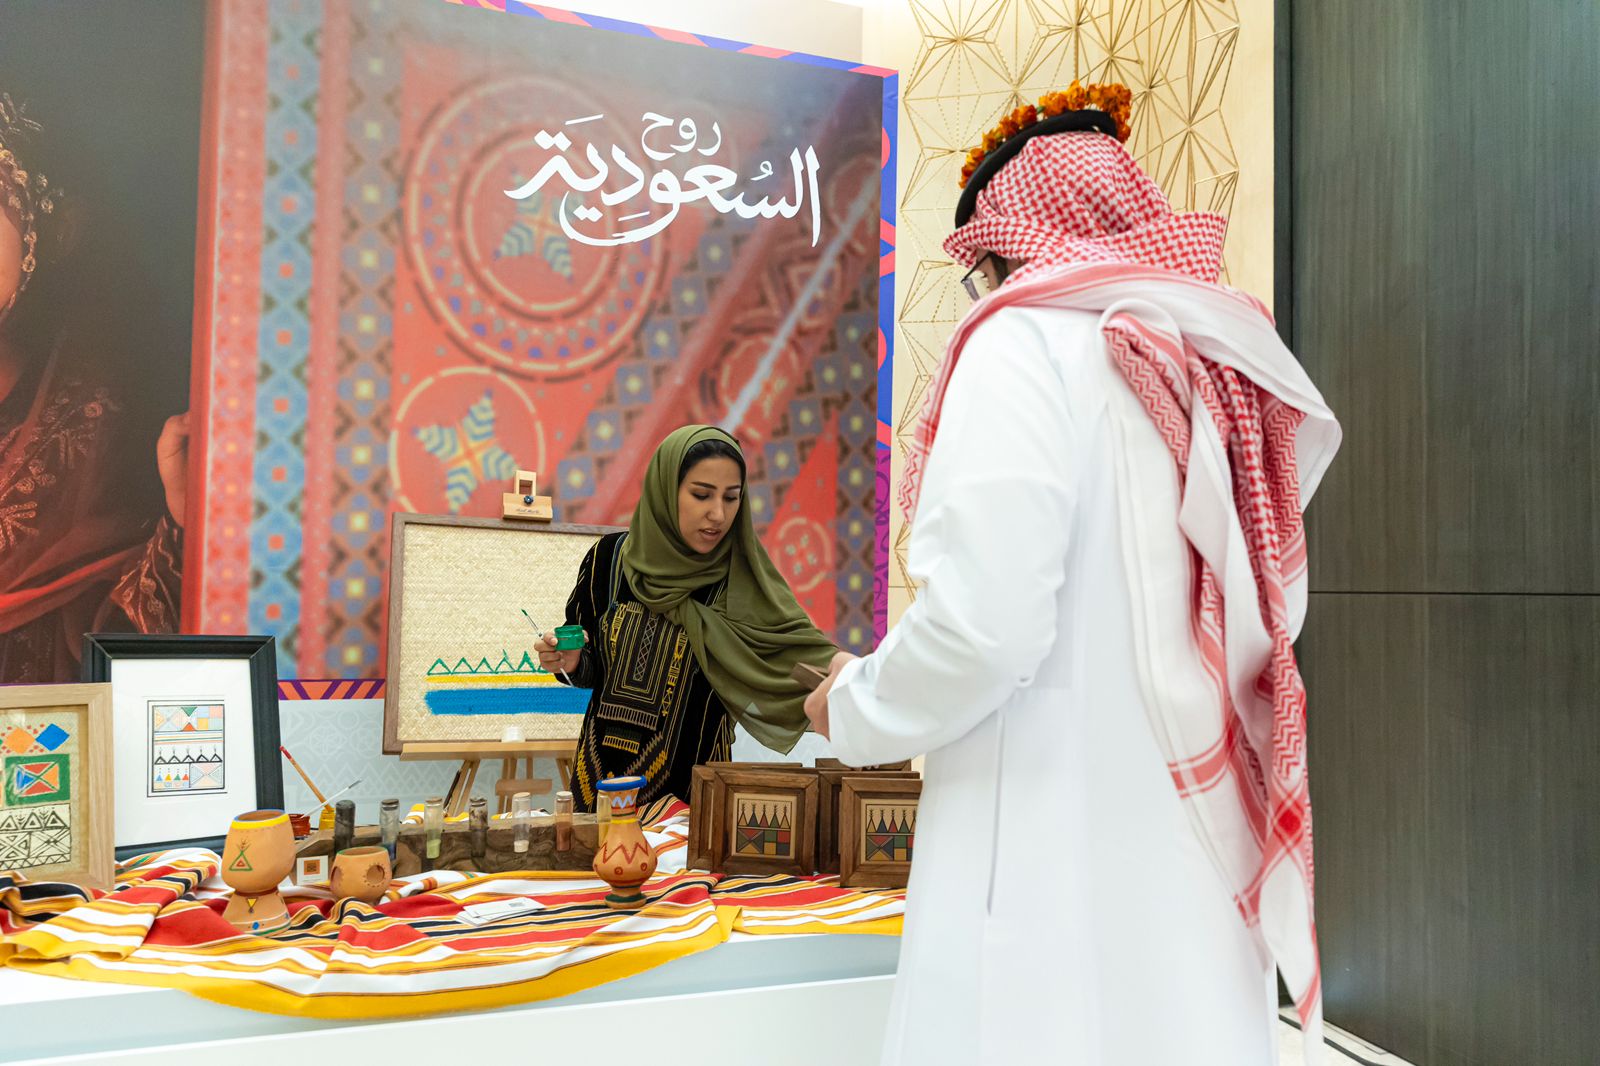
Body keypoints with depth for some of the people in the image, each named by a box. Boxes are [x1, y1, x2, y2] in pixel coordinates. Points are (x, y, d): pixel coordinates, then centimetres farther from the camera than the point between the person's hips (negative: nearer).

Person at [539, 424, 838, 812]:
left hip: (692, 782, -2)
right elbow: (593, 665, 7)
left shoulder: (741, 580, -11)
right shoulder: (610, 558, -5)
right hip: (603, 772, 2)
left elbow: (804, 649, -23)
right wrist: (572, 661, -14)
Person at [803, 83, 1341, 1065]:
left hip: (1063, 864, -7)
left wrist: (855, 711, 0)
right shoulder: (1221, 368, 11)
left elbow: (984, 623, -19)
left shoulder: (1030, 340, -9)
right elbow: (1276, 613, 15)